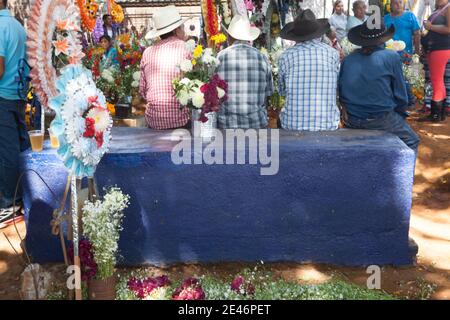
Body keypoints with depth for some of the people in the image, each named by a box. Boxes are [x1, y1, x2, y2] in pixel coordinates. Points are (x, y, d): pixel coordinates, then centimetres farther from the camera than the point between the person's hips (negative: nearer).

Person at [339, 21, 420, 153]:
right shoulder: (392, 57, -6)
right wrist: (398, 115, 16)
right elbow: (401, 96, -1)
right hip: (381, 121, -5)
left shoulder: (348, 59, 3)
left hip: (352, 122, 5)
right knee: (412, 142, 18)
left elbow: (341, 94, 9)